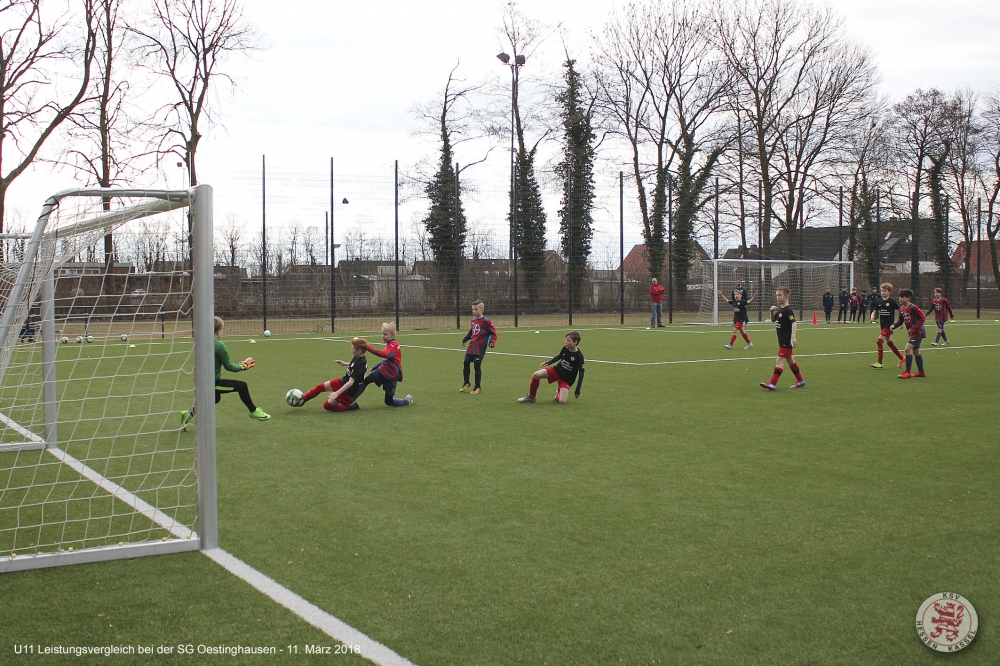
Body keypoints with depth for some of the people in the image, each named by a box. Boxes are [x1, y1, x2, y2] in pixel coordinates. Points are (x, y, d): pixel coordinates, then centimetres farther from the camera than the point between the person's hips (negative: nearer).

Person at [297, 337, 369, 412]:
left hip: (348, 391, -9)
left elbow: (350, 382, -35)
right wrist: (346, 364, 16)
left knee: (327, 405, 0)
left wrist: (336, 393, -35)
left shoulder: (360, 364, -33)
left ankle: (350, 406, 7)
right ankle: (302, 400, 33)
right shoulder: (358, 358, -6)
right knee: (320, 387, 14)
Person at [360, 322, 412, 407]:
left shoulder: (393, 346, -20)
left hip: (391, 376, -8)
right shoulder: (389, 344, 9)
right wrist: (375, 368, 17)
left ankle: (407, 400, 26)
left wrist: (369, 347, -46)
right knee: (366, 380, -19)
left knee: (389, 402, 2)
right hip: (382, 371, 8)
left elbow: (384, 354, -41)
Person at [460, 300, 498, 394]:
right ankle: (466, 383, 28)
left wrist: (492, 342, -22)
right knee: (466, 364, 9)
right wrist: (465, 339, 27)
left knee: (477, 366, -4)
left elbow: (493, 333, -9)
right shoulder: (473, 320, 10)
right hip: (471, 347, 7)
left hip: (480, 348, -7)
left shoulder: (486, 321, -11)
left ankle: (478, 387, 10)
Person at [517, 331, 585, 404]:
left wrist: (578, 391, -14)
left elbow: (581, 373, -14)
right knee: (536, 375, -18)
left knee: (562, 401, -22)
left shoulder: (579, 356, -21)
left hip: (566, 379, -4)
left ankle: (559, 393, 16)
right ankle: (531, 397, 3)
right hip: (556, 370, 4)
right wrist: (547, 363, 10)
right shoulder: (565, 349, -7)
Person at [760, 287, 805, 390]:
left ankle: (773, 383, -14)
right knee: (790, 360, 17)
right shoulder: (779, 309, 10)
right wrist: (772, 311, 3)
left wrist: (793, 337, -36)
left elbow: (794, 323, -26)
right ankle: (800, 381, 28)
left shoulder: (788, 310, -17)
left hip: (787, 341, -10)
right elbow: (773, 320, 23)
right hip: (782, 340, 10)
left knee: (780, 360, -11)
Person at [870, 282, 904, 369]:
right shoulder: (879, 301, 6)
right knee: (889, 343, 17)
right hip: (883, 325, 7)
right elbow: (875, 311, 15)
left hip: (889, 325, -7)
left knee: (879, 341, -15)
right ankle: (901, 357, 34)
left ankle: (879, 362, -10)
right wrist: (873, 316, -7)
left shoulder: (892, 301, -10)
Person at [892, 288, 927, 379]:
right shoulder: (901, 309, 5)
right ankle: (921, 372, 30)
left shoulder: (914, 308, -20)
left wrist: (913, 328, -24)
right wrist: (894, 326, -6)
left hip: (918, 332, -9)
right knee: (915, 352, 16)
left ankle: (907, 372, -15)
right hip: (912, 333, 9)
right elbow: (901, 320, 14)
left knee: (908, 348, -19)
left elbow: (922, 318, -19)